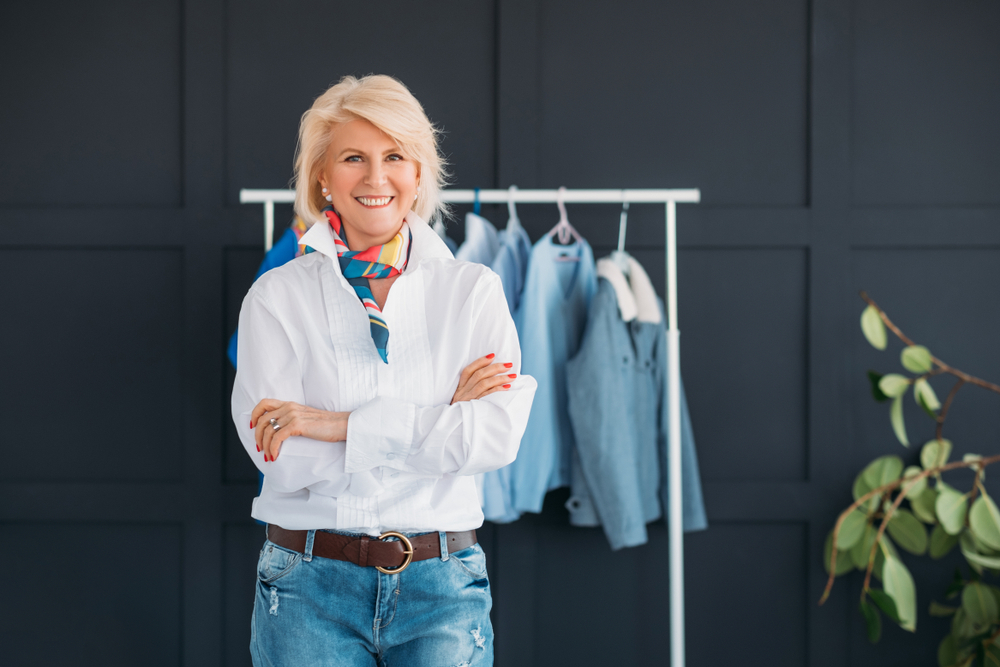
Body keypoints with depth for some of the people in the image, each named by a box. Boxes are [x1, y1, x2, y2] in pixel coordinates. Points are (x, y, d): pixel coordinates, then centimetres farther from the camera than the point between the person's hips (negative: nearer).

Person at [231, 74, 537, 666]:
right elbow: (283, 461, -10)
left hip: (442, 589, 1)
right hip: (310, 590, -1)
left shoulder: (475, 291, 3)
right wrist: (437, 416, -11)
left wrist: (343, 424, -15)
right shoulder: (276, 297, 0)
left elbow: (498, 435, -10)